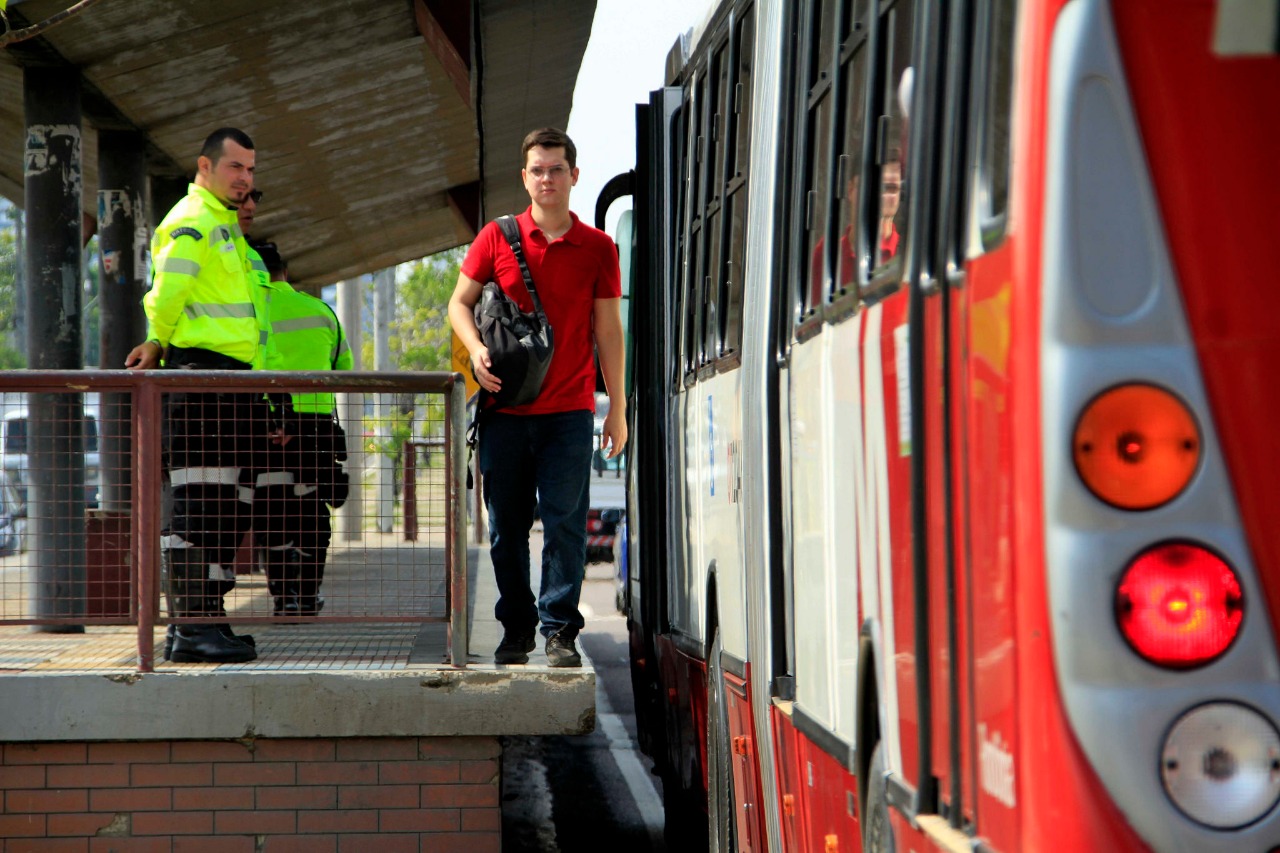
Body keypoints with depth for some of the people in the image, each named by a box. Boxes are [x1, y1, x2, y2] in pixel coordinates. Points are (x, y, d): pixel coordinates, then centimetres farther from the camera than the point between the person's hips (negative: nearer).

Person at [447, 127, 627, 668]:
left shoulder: (597, 248, 5)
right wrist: (476, 349, -9)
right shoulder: (496, 238, 5)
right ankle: (516, 628, 17)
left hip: (569, 411, -1)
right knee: (506, 527, 5)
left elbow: (608, 331, 6)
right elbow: (460, 302, 11)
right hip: (505, 411, 1)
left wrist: (617, 409, 4)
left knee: (565, 524, -6)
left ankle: (559, 629, 0)